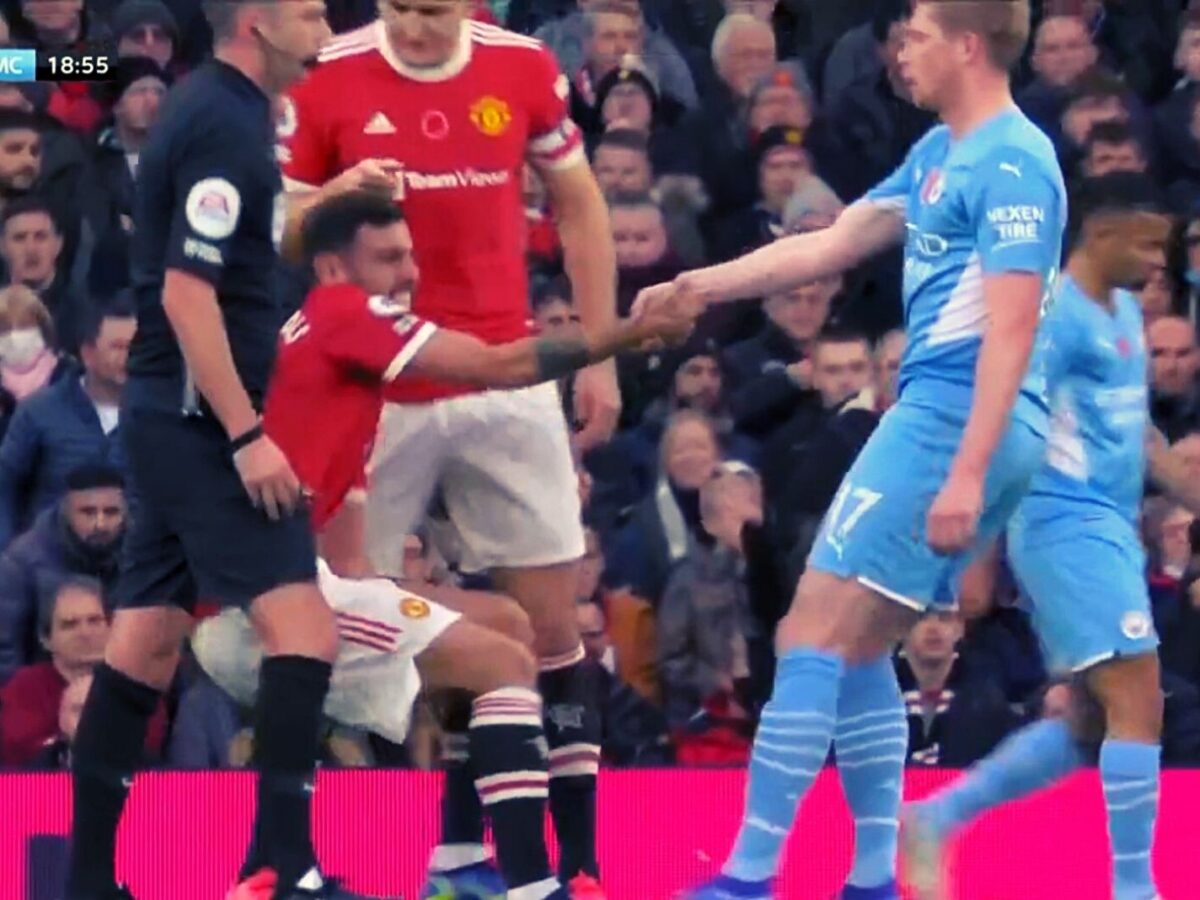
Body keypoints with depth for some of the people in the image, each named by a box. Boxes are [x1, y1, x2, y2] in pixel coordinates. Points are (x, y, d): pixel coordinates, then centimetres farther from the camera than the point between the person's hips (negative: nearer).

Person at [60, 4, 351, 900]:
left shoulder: (217, 112, 14)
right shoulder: (223, 125, -15)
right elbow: (186, 291, -21)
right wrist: (247, 436, -22)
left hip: (175, 423, 10)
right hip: (202, 422, -10)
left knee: (146, 645, 9)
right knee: (303, 625, -14)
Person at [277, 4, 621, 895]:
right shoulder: (328, 79, -8)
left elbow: (580, 206, 10)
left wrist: (600, 355, 7)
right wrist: (337, 197, -24)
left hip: (507, 380, 2)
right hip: (374, 389, -2)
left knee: (552, 615, 2)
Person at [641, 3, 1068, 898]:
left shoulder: (1011, 164, -13)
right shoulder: (940, 155, 17)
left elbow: (1013, 327, -19)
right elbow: (829, 246, 25)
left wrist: (968, 474, -25)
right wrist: (694, 286, 23)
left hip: (951, 420, -10)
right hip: (941, 421, 10)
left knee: (814, 635, -9)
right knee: (856, 650, 12)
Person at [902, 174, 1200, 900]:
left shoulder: (1127, 312, 16)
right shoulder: (1056, 314, -13)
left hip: (1110, 528, 10)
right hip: (1069, 523, -10)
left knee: (1090, 720, 10)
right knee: (1138, 703, -13)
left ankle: (935, 820, 17)